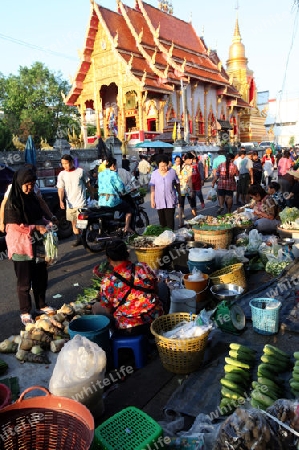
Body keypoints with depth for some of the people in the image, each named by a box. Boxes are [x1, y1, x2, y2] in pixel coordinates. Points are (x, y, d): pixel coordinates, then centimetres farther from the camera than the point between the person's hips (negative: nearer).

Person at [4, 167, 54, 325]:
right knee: (24, 282, 6)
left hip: (37, 245, 6)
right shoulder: (12, 202, -14)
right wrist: (36, 228, -18)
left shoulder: (33, 197, 7)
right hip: (21, 247, -6)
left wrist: (46, 223, -2)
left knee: (41, 277, 15)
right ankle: (25, 312, 20)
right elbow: (15, 226, -17)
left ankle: (41, 305, 32)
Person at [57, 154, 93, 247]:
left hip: (81, 202, -3)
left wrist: (92, 196, 12)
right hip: (70, 203, 3)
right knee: (74, 222, 11)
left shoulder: (80, 171, -1)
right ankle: (78, 239, 24)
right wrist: (61, 201, -23)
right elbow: (61, 189, -7)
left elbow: (88, 184, 8)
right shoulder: (61, 175, 1)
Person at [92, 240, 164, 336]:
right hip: (155, 321, 3)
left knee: (96, 307, 17)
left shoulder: (107, 282, -13)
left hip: (128, 330, -2)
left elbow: (109, 310, -2)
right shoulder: (144, 267, -5)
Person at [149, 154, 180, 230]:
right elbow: (152, 188, 4)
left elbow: (177, 184, 8)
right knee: (162, 221, 11)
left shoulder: (172, 172, -1)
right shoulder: (154, 174, 2)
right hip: (159, 202, 2)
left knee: (170, 220, -7)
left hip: (170, 201, -2)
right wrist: (152, 200, 1)